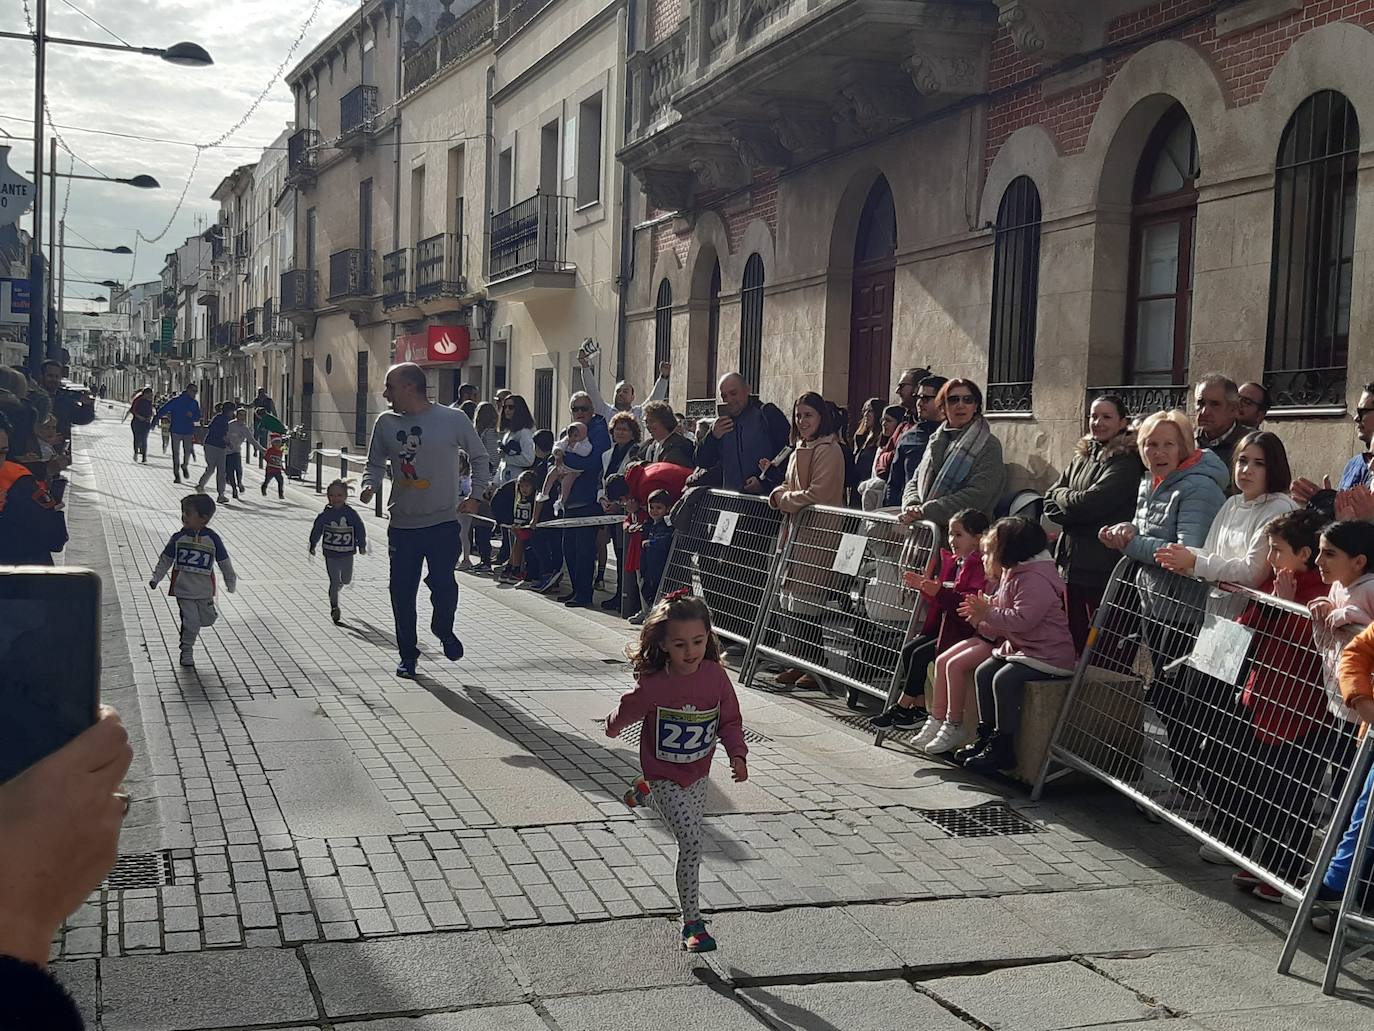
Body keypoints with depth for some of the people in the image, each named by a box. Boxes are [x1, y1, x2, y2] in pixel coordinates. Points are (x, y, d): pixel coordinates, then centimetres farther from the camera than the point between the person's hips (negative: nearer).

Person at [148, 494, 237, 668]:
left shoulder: (212, 538, -4)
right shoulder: (179, 537, -4)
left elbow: (224, 562, 5)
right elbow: (165, 559, 6)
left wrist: (231, 582, 11)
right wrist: (156, 578, 2)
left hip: (205, 590, 2)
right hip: (183, 589, -2)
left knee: (207, 619, 7)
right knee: (191, 622, -8)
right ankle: (187, 651, 10)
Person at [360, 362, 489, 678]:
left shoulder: (453, 420, -5)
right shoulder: (386, 423, 3)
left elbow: (479, 457, 8)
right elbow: (375, 463, 14)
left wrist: (476, 496, 2)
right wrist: (370, 485, -6)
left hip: (443, 522, -3)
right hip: (401, 524, 3)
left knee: (443, 583, -9)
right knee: (402, 592, 4)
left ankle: (444, 630, 23)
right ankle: (408, 655, 21)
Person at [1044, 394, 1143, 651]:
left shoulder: (1126, 461, -7)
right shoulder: (1083, 457, 16)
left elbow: (1091, 502, -17)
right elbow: (1050, 503, 12)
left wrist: (1062, 495, 1)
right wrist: (1074, 505, -8)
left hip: (1101, 565, -7)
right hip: (1072, 560, 7)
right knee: (1074, 637, 11)